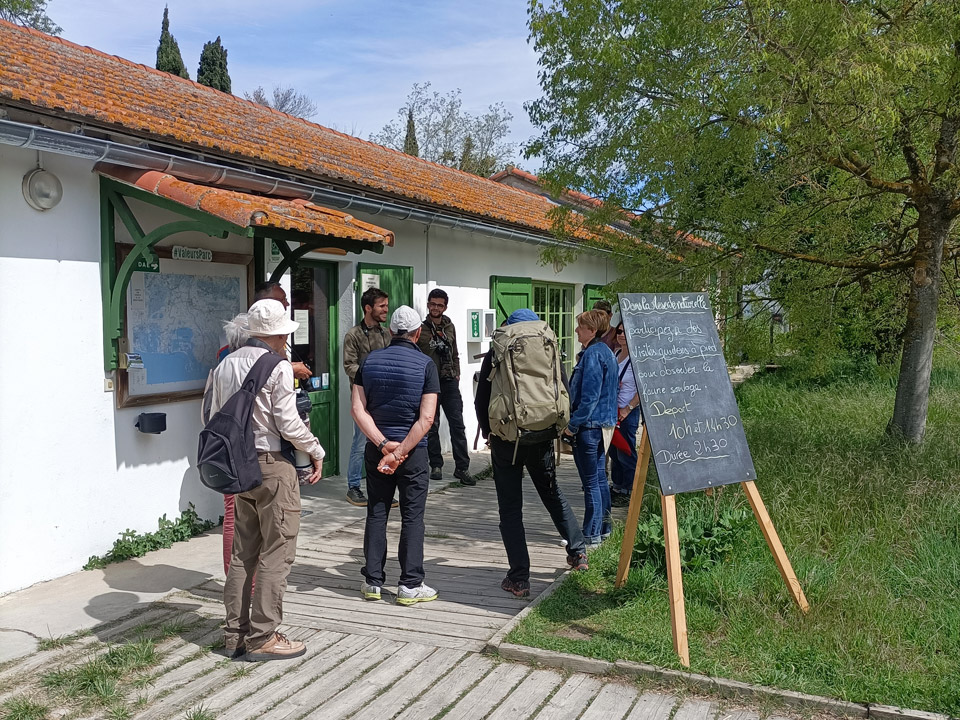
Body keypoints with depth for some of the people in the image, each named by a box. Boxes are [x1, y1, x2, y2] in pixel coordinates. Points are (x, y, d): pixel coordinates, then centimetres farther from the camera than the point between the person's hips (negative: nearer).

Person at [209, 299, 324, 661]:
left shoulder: (225, 365, 9)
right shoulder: (278, 367, -13)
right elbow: (289, 424, -16)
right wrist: (316, 452, -2)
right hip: (273, 465, -8)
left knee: (243, 552, 14)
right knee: (276, 553, 0)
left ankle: (236, 633, 21)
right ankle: (263, 637, 4)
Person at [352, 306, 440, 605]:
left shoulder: (370, 361, 2)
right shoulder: (425, 364, -8)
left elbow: (358, 408, -5)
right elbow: (426, 418, -16)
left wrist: (384, 444, -10)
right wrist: (400, 452, -15)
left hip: (376, 448, 3)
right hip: (413, 451, -3)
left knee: (376, 513, 12)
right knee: (412, 516, 4)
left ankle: (372, 581, 17)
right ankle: (410, 585, 7)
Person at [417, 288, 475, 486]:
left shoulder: (449, 327, 12)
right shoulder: (420, 329, -2)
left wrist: (456, 373, 11)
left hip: (449, 381, 3)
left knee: (457, 424, -2)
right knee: (432, 426, 5)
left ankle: (462, 467, 0)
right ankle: (436, 466, 15)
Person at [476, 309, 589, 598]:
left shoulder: (496, 354, -3)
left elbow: (481, 400, -2)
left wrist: (488, 432, 11)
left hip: (505, 441, -2)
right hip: (541, 440, 2)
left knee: (510, 507, 5)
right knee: (552, 494, 23)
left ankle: (519, 578, 4)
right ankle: (577, 552, 32)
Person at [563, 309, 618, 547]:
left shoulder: (592, 354, -17)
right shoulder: (606, 352, 14)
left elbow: (589, 396, -22)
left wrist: (573, 425, -16)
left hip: (589, 426, -10)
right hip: (605, 423, 10)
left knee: (590, 482, -3)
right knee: (600, 478, 18)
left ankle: (591, 535, 4)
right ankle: (603, 528, 28)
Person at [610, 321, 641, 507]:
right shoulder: (615, 354, 11)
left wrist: (627, 409, -17)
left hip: (628, 412, -8)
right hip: (612, 410, 8)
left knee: (626, 453, -1)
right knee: (614, 451, 15)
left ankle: (628, 492, 8)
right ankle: (616, 486, 26)